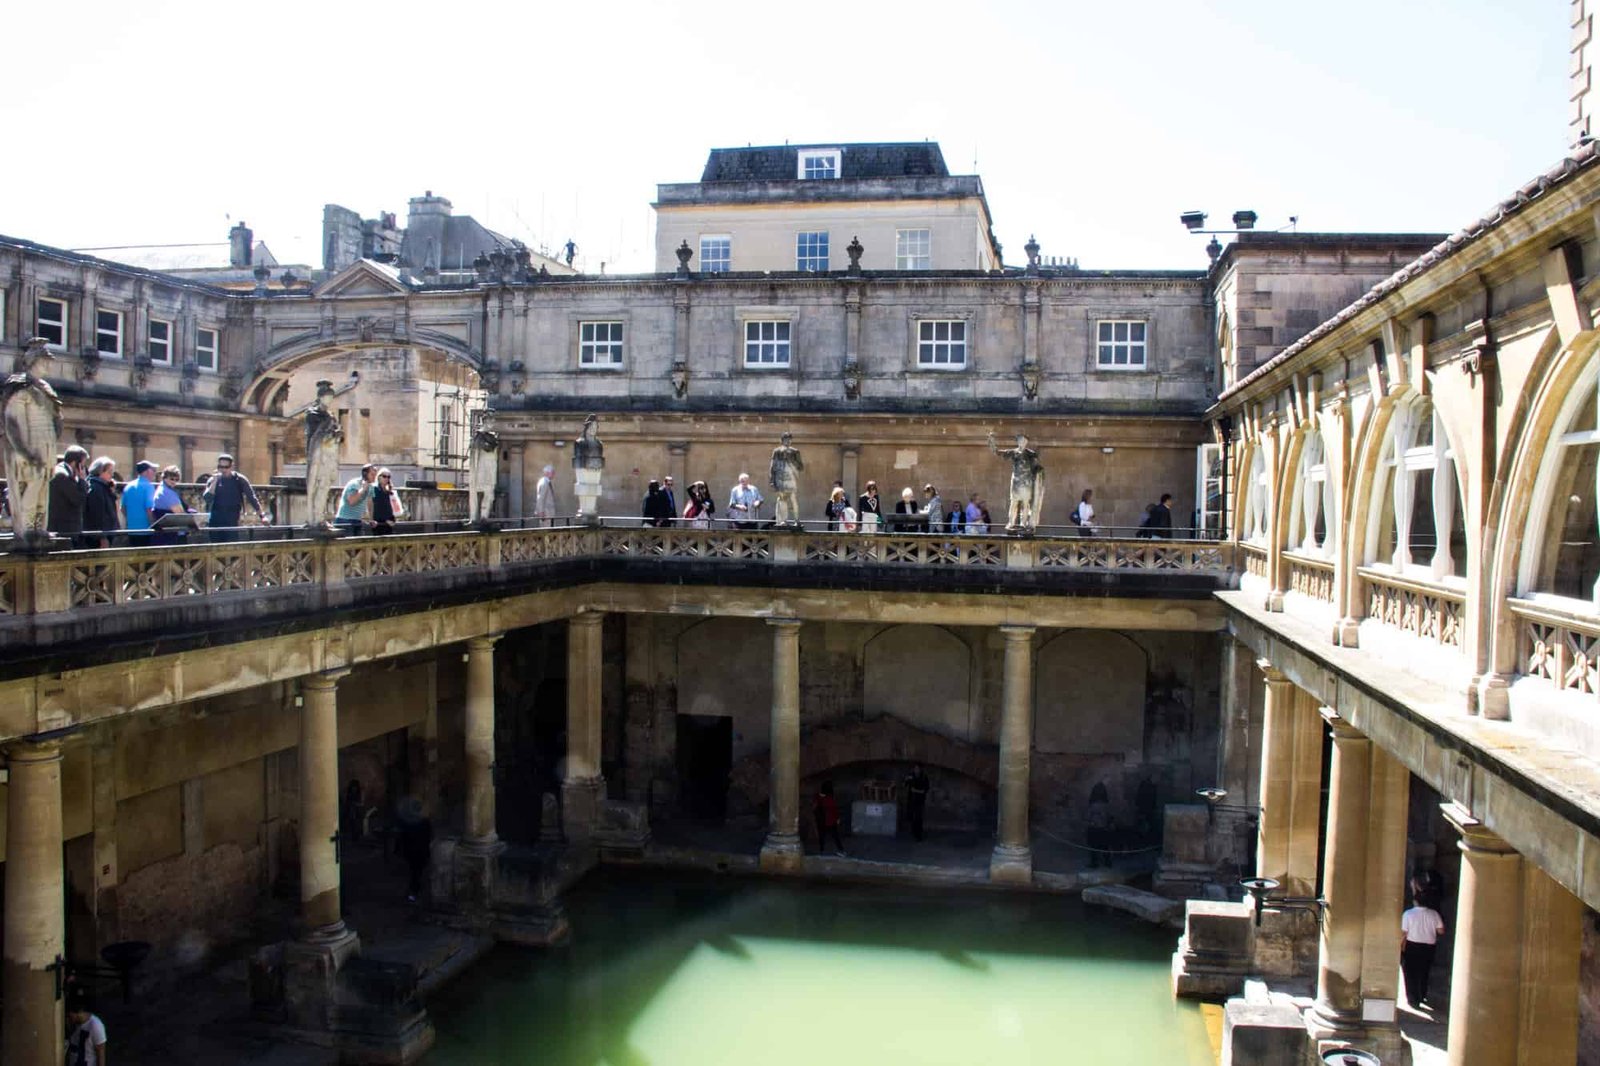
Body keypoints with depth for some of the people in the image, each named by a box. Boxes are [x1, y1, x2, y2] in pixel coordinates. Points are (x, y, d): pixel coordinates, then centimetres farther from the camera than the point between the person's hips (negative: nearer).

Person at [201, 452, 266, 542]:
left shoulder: (239, 480, 0)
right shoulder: (213, 480, 5)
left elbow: (252, 498, 0)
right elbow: (207, 499, -6)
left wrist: (262, 515, -8)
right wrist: (214, 481, -14)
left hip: (232, 521, -2)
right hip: (215, 521, 2)